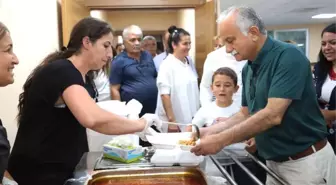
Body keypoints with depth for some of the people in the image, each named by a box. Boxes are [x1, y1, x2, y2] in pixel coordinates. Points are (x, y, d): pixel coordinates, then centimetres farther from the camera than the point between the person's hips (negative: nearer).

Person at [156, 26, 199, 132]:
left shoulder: (189, 63, 7)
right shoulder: (167, 65, -12)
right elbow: (165, 95, -15)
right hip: (175, 121, -6)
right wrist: (171, 120, -18)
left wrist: (197, 114, 12)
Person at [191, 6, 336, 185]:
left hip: (305, 161, -7)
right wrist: (210, 131, -4)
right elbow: (246, 115, 9)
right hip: (275, 161, 7)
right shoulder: (248, 69, 4)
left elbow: (272, 115, -28)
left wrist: (222, 140, -26)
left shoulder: (288, 56, -20)